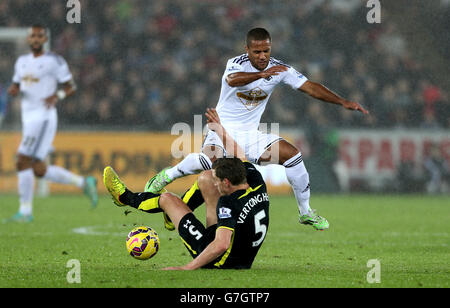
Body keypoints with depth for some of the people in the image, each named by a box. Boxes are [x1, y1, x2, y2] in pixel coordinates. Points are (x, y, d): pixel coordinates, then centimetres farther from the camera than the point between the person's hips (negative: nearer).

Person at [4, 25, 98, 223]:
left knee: (22, 162, -13)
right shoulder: (22, 61, 17)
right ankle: (83, 183, 21)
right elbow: (15, 87, 24)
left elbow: (71, 87, -2)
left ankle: (25, 212, -7)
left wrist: (58, 96, -21)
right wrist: (13, 90, 0)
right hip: (28, 118, 8)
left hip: (43, 118, -8)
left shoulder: (54, 61, -5)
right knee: (39, 170, 7)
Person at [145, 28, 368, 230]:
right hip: (224, 128, -5)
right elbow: (232, 80, -38)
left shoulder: (278, 68, -2)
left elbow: (309, 87, -3)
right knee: (211, 159, -35)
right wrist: (261, 74, -51)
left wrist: (342, 102, -11)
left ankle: (306, 212, 6)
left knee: (292, 154, -10)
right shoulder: (236, 63, -14)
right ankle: (167, 176, -9)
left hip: (250, 134, 5)